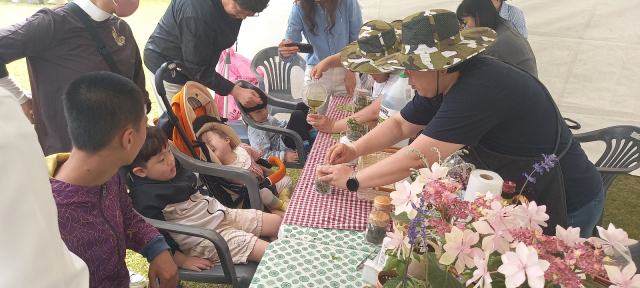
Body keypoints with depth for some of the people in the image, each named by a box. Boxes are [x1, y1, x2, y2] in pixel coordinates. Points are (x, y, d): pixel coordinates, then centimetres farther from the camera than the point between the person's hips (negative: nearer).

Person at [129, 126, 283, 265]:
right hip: (204, 239, -9)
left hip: (221, 214, 9)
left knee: (277, 222, 8)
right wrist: (183, 260, -18)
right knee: (269, 253, -19)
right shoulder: (145, 197, -20)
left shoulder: (175, 169, 6)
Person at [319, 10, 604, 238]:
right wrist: (354, 150, -6)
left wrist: (353, 180, -21)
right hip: (520, 194, 8)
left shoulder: (478, 91, -33)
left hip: (566, 207, -8)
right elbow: (399, 125, 7)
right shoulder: (444, 84, -3)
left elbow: (416, 158, -31)